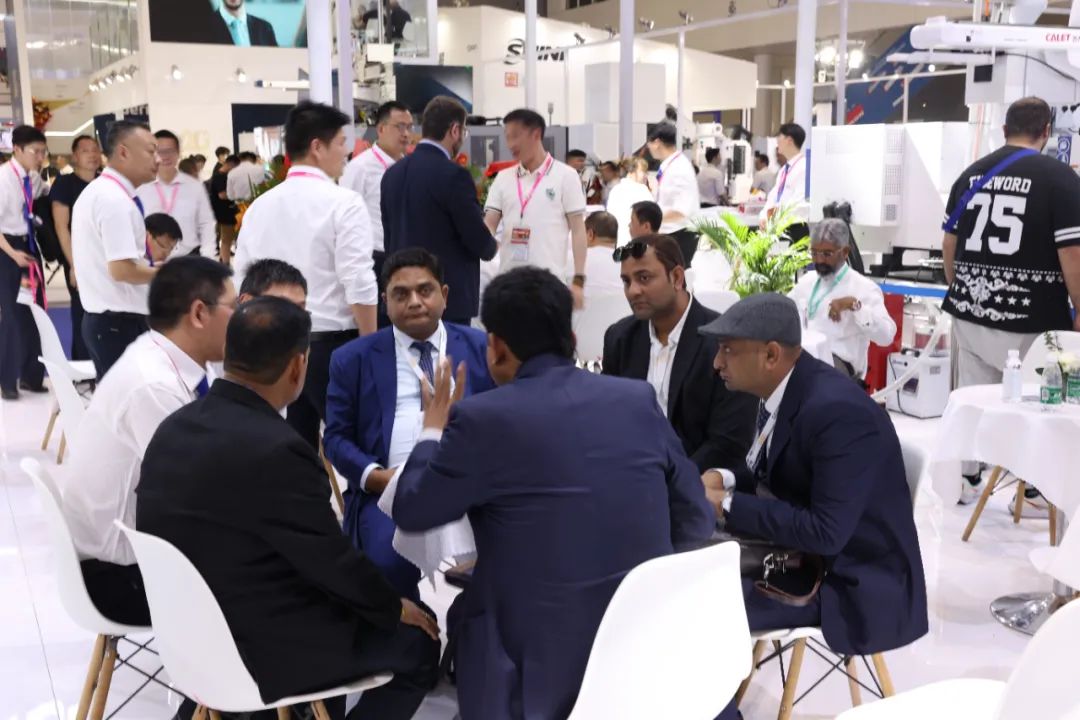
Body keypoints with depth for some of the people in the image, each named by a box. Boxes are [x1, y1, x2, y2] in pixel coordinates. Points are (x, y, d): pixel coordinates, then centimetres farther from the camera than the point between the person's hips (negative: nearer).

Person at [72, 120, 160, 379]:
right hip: (120, 322, -10)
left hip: (101, 317, 10)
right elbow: (121, 269, -25)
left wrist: (148, 267, 16)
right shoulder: (116, 200, -18)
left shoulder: (95, 191, 15)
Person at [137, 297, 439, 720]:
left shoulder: (176, 425, -2)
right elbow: (333, 561, -17)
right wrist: (395, 608, 2)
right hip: (252, 651, -8)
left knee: (335, 600, 28)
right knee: (416, 643, 9)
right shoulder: (276, 450, -27)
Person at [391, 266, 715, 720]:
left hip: (541, 662, -4)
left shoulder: (483, 418, -13)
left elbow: (410, 512, 1)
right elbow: (697, 521, 5)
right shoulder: (638, 399, 0)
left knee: (463, 609, 21)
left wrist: (434, 427, 16)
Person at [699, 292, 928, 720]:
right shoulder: (780, 390, 0)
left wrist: (727, 506, -24)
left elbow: (826, 533, -30)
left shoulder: (837, 411, -28)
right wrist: (727, 480, -5)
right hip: (800, 551, 9)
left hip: (849, 578, -9)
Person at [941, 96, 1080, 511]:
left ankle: (967, 480, 23)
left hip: (971, 310, 5)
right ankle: (1034, 492, 19)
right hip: (1031, 318, -5)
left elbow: (949, 244, 11)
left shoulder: (971, 174, 6)